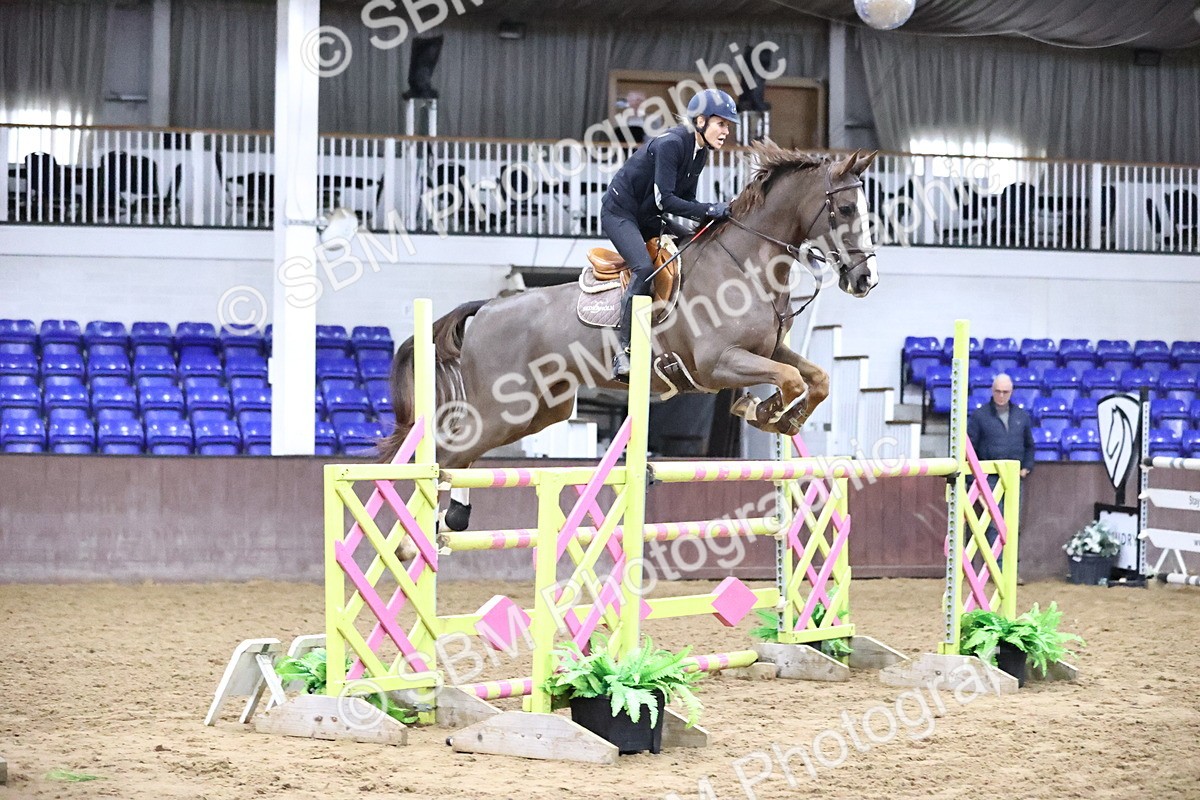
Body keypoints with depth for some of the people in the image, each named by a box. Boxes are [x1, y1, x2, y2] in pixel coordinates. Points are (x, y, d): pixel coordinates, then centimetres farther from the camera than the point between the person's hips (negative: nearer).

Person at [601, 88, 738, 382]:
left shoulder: (700, 152, 3)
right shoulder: (671, 144, -25)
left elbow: (685, 199, 6)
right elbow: (665, 200, -30)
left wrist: (714, 215, -10)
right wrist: (709, 210, -33)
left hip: (646, 218, 10)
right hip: (619, 212, -10)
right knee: (645, 268, -27)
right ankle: (623, 349, -24)